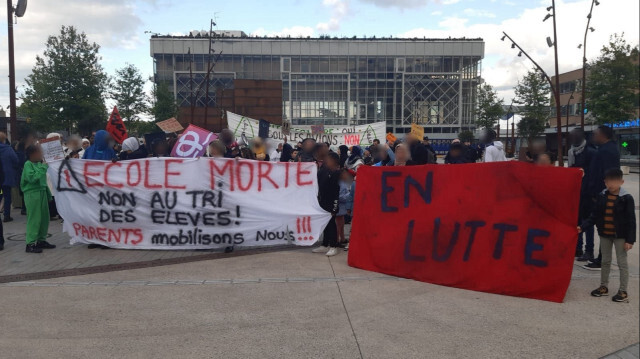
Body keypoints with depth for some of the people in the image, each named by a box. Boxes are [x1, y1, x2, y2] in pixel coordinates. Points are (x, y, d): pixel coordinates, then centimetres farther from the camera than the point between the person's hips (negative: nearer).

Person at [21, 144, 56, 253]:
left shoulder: (40, 164, 11)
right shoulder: (28, 164, -9)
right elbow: (32, 178, -23)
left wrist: (48, 194, 17)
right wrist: (43, 168, -20)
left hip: (42, 192, 7)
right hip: (32, 194, -7)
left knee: (44, 218, 9)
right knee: (34, 219, -6)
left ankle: (41, 240, 21)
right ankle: (30, 244, -1)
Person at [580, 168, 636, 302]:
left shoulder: (627, 198, -12)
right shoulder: (601, 196, -2)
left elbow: (631, 221, -11)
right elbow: (594, 216, 3)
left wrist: (630, 240, -14)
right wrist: (582, 226, -9)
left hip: (620, 236, -4)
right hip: (604, 235, 4)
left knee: (622, 263, 5)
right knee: (605, 261, 16)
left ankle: (623, 292, 14)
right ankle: (603, 287, 28)